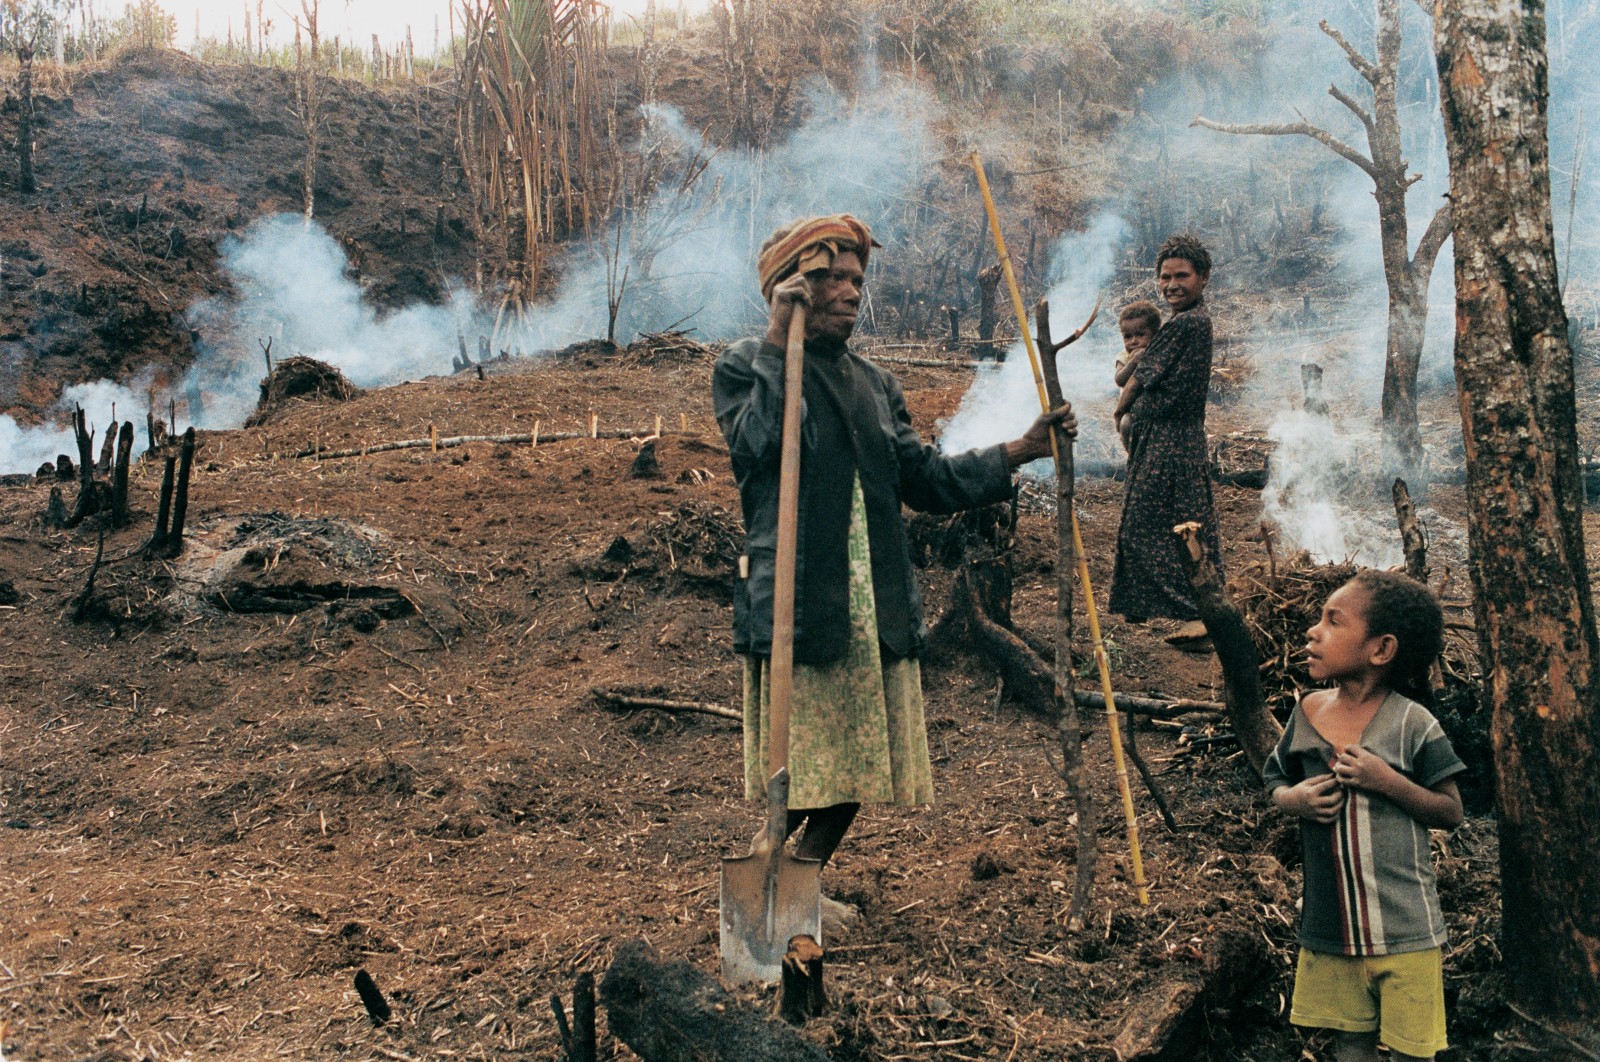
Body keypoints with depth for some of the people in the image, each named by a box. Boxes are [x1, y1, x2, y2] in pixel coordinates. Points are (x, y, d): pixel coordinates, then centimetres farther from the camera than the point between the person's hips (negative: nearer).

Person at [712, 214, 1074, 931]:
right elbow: (760, 441, -23)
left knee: (861, 762, 11)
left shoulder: (874, 385, 17)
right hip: (795, 606, -6)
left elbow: (924, 480, 12)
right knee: (799, 769, -1)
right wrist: (778, 336, -20)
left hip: (877, 609, 6)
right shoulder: (745, 367, -2)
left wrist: (1020, 451, 4)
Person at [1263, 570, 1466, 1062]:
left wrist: (1387, 781, -19)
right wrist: (1294, 798, -8)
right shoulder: (1307, 711, 2)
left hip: (1404, 929, -3)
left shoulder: (1412, 722, -10)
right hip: (1328, 926, 3)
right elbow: (1274, 782, 15)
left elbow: (1451, 813, -3)